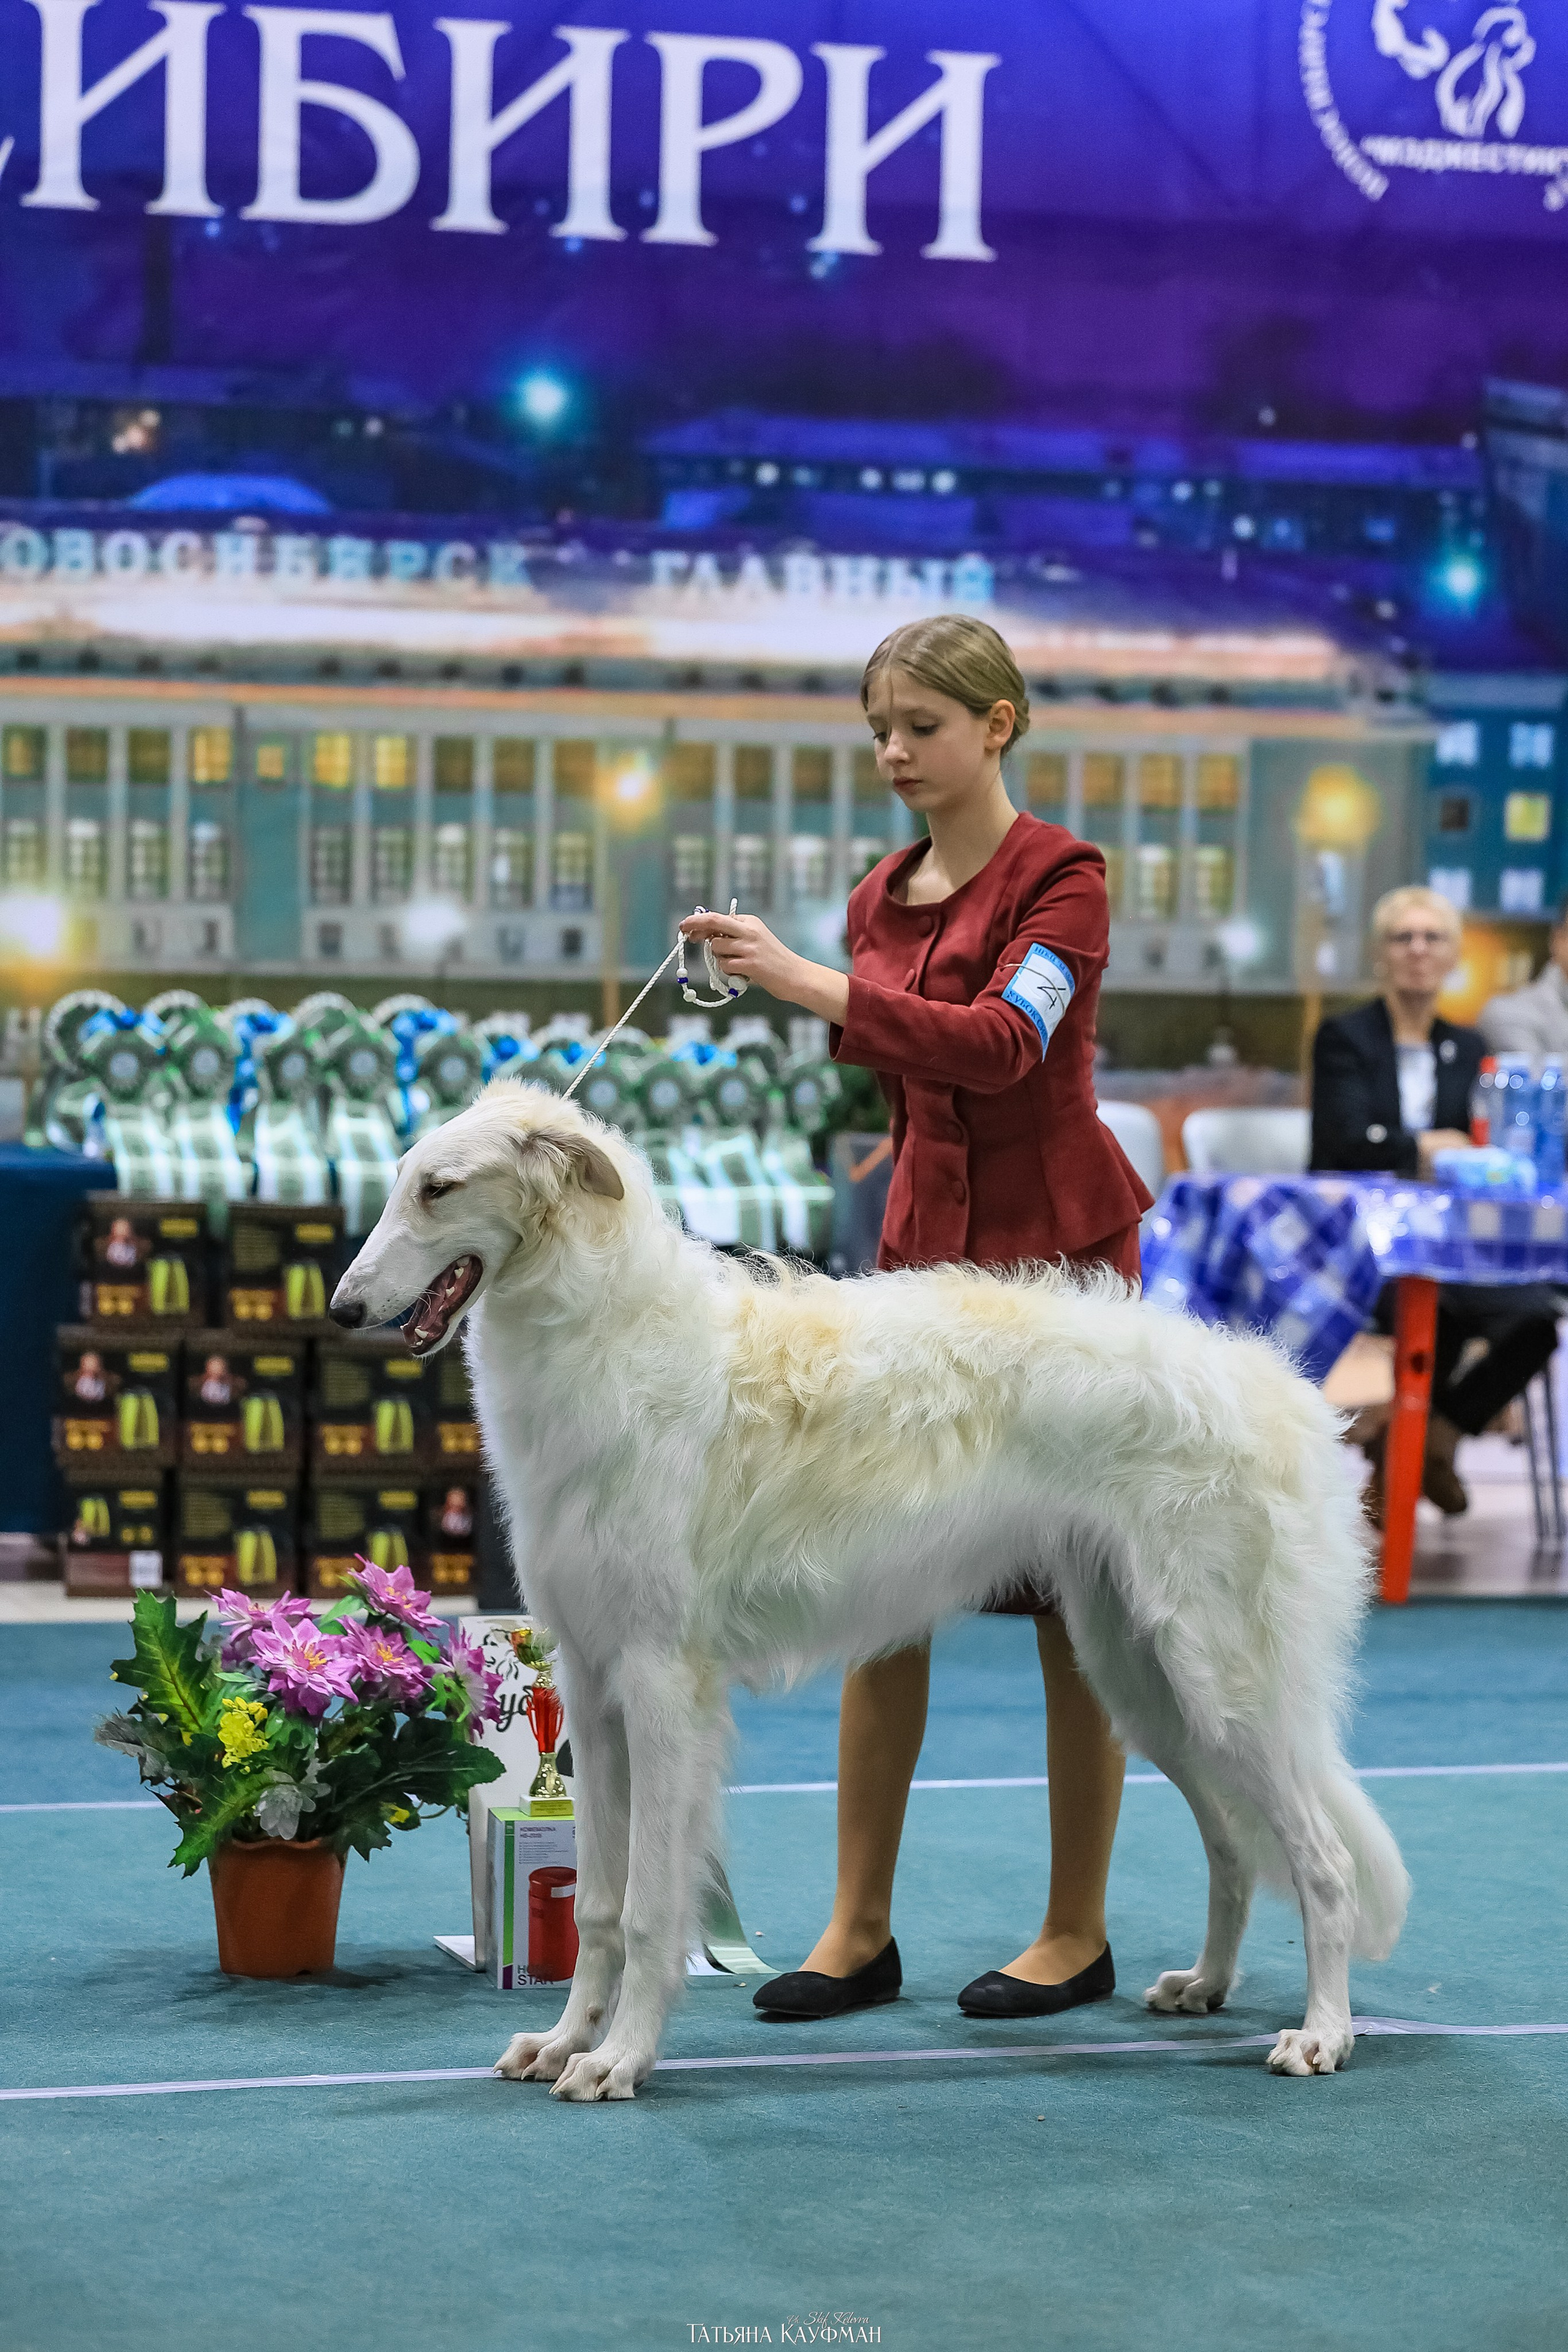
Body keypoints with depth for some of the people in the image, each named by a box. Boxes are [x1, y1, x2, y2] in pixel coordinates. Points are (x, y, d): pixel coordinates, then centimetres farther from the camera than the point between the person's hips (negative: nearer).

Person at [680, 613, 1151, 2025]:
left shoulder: (1061, 877, -9)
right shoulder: (882, 899, 11)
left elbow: (999, 1044, -25)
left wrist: (816, 988, -31)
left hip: (1054, 1249, -6)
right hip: (922, 1246, 6)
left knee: (1069, 1595, 1)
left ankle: (1078, 1935, 10)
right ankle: (861, 1931, 8)